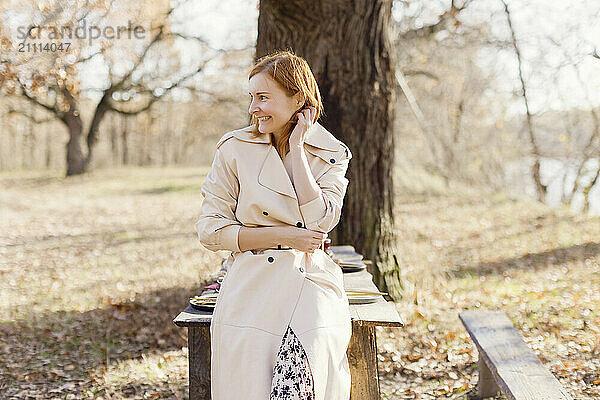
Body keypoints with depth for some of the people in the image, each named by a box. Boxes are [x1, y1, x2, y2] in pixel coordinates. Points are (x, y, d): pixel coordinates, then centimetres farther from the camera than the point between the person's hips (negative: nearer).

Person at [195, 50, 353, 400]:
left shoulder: (331, 154, 5)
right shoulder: (235, 149, 2)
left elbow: (319, 221, -12)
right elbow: (210, 229, 0)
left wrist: (297, 147, -8)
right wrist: (282, 235, -10)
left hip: (312, 289, 0)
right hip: (252, 291, 0)